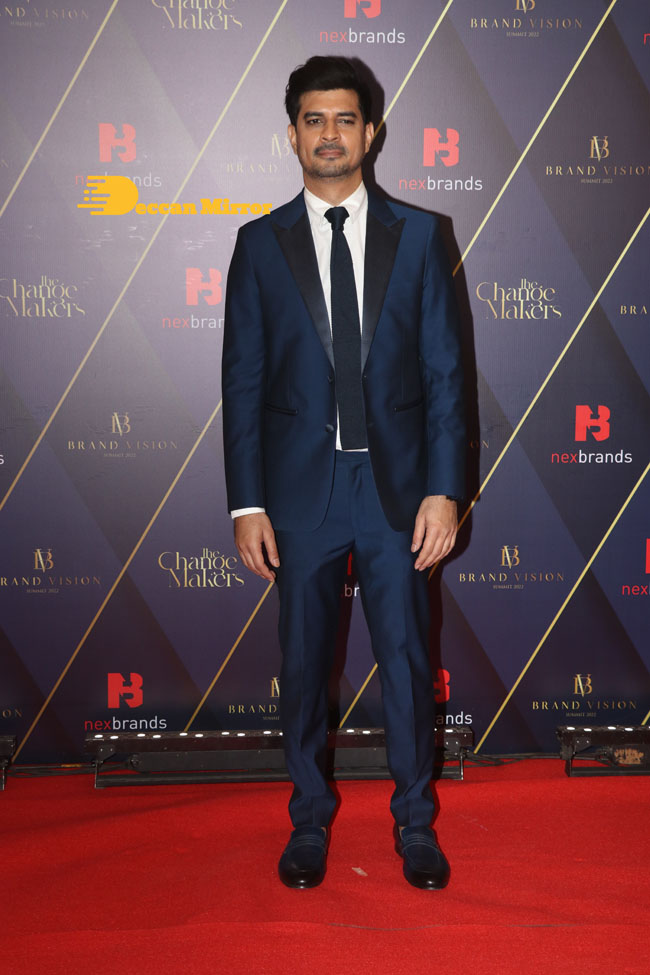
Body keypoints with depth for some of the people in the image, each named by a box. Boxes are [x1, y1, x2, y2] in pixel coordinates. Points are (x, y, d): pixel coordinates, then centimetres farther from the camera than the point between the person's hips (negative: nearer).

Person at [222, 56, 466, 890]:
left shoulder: (417, 235, 4)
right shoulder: (261, 243, 4)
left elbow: (444, 370, 1)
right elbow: (243, 380, 2)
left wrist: (444, 489, -7)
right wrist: (247, 505, -3)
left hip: (396, 484, 0)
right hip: (301, 486, 1)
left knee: (407, 663, 7)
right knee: (303, 665, 11)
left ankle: (415, 826, 26)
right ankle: (309, 824, 29)